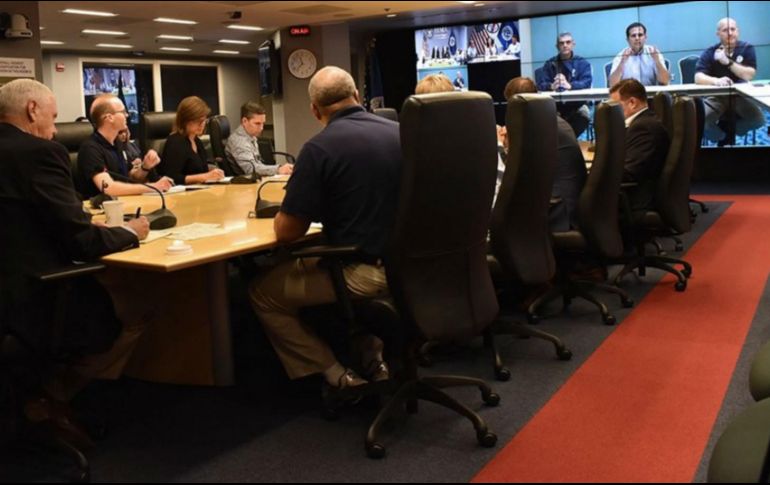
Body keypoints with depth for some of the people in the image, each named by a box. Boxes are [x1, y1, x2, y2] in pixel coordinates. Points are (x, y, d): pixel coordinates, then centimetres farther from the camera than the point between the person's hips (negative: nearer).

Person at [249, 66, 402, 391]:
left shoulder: (319, 148, -14)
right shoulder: (399, 132, 4)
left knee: (262, 293, 14)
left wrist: (285, 215, 12)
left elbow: (286, 233, -11)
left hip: (364, 273, -7)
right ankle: (374, 359, 27)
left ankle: (338, 376, 10)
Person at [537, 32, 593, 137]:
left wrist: (569, 85, -30)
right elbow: (540, 85, -1)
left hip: (576, 103, 0)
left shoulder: (582, 63, 8)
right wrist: (552, 86, -27)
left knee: (584, 115, -31)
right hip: (554, 104, 0)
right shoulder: (549, 64, 11)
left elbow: (587, 83, -8)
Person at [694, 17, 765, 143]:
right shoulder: (710, 52, -3)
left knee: (758, 119, -23)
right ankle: (721, 137, 6)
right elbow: (698, 77, -16)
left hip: (740, 94, 1)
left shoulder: (747, 49, 0)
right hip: (716, 96, -1)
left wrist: (727, 62, -21)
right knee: (700, 120, -28)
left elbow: (749, 75, -11)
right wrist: (716, 80, -37)